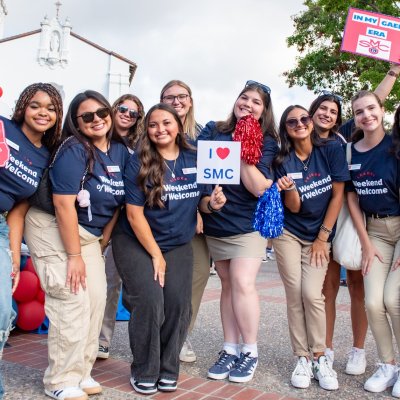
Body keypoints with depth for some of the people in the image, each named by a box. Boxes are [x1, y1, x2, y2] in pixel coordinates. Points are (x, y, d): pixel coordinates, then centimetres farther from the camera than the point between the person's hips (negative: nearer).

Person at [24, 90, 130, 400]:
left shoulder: (121, 152, 1)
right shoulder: (73, 151, -19)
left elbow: (119, 201, 8)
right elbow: (64, 205, -23)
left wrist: (103, 240, 3)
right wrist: (74, 256, -21)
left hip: (88, 235, 7)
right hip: (53, 230, -7)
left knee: (96, 300, 4)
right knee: (73, 302, -10)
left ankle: (81, 372, 18)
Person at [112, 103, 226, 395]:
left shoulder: (195, 160, -2)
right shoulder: (140, 162, -12)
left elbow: (200, 201, 8)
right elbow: (134, 213, -13)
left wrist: (212, 202, -17)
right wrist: (156, 255, -13)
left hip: (179, 245, 4)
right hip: (136, 242, -3)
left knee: (178, 304, -7)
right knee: (150, 301, -17)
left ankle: (168, 370, 13)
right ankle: (144, 372, 3)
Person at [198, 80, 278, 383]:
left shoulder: (266, 142, -1)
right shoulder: (212, 130, 5)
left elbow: (258, 187, -13)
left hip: (248, 222, -3)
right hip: (215, 222, 3)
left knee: (242, 283, -10)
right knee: (228, 285, 9)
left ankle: (250, 352, 6)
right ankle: (230, 349, 19)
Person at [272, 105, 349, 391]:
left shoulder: (332, 150, -6)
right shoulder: (283, 161, -5)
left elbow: (338, 196, -5)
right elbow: (293, 208, -6)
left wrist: (323, 237, -6)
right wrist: (290, 189, -29)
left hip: (320, 236, -1)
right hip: (288, 234, 1)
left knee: (312, 294, -12)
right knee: (295, 295, -3)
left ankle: (320, 358, 3)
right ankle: (302, 359, 7)